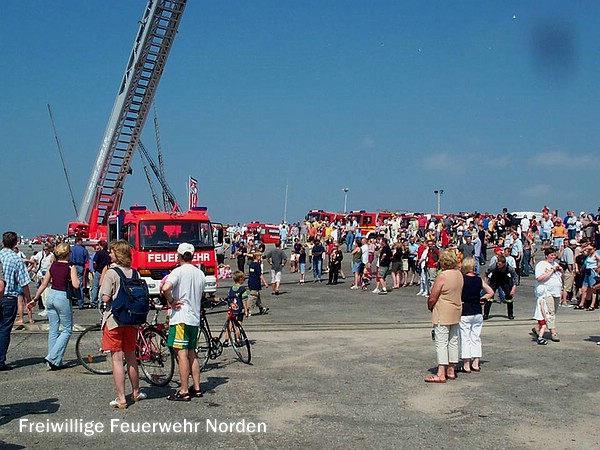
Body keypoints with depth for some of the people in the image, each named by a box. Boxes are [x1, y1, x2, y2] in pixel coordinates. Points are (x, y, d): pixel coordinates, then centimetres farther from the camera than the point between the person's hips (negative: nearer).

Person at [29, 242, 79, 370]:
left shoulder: (53, 265, 6)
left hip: (51, 296, 6)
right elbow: (76, 285, -20)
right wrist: (75, 276, 0)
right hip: (63, 298, -6)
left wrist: (34, 299, 18)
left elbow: (44, 284, 9)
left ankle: (53, 362, 18)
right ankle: (53, 358, -4)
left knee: (53, 330, 13)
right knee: (67, 330, 7)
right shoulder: (70, 267, -11)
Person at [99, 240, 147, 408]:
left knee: (117, 359, -1)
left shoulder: (111, 273, -12)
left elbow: (105, 298, -16)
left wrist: (101, 282, 0)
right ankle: (136, 392, 31)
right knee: (131, 357, 18)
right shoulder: (134, 273, 5)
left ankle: (121, 399, 1)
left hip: (114, 320, -5)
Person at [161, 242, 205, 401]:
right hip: (195, 318, 7)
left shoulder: (178, 271, -10)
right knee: (191, 353, 15)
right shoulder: (200, 274, 12)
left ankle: (184, 392, -3)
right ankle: (196, 388, 19)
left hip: (180, 318, -7)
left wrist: (171, 301, -12)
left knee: (182, 354, -5)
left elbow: (165, 288, -26)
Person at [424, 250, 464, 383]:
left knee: (441, 342, -4)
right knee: (453, 341, 14)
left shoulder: (442, 276, -19)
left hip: (442, 314, -8)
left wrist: (430, 307, 3)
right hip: (456, 312, 8)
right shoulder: (459, 274, 3)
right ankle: (451, 370, 23)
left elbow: (432, 298, -16)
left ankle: (441, 373, -4)